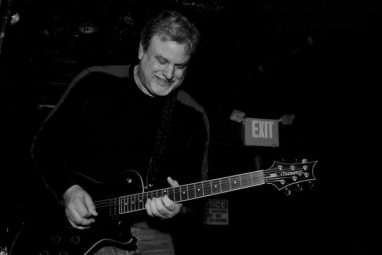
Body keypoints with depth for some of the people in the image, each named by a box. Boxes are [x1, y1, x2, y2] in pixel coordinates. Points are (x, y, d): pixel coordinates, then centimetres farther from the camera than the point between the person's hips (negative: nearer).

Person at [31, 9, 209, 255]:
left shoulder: (193, 117, 2)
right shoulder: (95, 83, -2)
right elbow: (45, 145, 4)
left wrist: (178, 207, -17)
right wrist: (69, 190, -10)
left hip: (152, 234, 3)